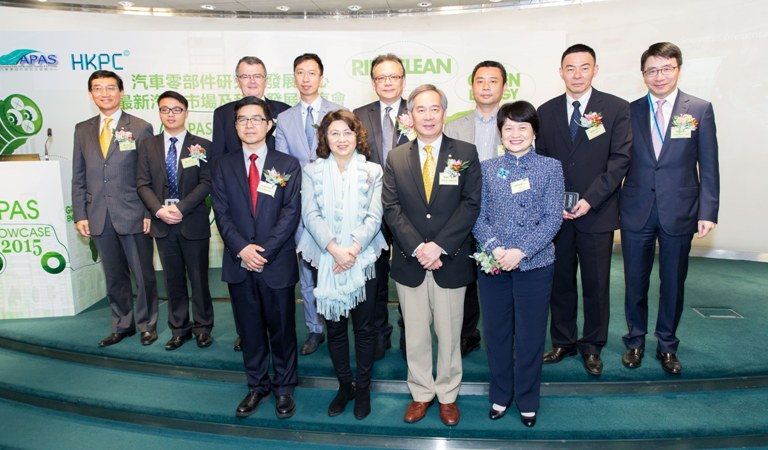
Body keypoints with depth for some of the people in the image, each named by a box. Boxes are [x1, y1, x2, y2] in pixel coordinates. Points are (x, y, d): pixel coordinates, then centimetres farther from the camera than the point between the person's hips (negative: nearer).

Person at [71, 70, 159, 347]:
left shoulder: (140, 128, -1)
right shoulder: (82, 130, 10)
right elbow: (78, 177, 10)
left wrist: (150, 212, -8)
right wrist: (80, 215, 4)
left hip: (133, 216, -3)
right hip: (99, 218, 4)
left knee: (143, 275, 5)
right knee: (114, 277, 13)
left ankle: (147, 324, 22)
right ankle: (122, 325, 27)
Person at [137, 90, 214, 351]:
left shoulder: (202, 146, 0)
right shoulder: (147, 146, 9)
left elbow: (206, 183, -8)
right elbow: (143, 183, 4)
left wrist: (180, 208, -17)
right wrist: (159, 209, -12)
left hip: (193, 223, -3)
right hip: (162, 223, 3)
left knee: (199, 279, 6)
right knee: (173, 280, 11)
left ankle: (203, 327, 21)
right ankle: (179, 329, 24)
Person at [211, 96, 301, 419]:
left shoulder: (288, 165, 0)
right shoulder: (224, 166, 7)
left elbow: (291, 212, -8)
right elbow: (222, 213, 0)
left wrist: (264, 250, -16)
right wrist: (242, 249, -14)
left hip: (277, 262, -2)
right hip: (239, 264, 2)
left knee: (282, 328, 9)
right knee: (250, 330, 13)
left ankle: (284, 387, 27)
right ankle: (257, 385, 31)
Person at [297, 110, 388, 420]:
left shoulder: (372, 171, 3)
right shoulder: (311, 172, 4)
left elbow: (374, 216, -4)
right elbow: (311, 215, -6)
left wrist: (353, 247, -19)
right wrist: (334, 249, -18)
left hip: (363, 260, -1)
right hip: (326, 261, 1)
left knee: (364, 327, 7)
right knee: (335, 327, 11)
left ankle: (363, 388, 24)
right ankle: (344, 386, 28)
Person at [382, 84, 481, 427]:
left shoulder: (465, 153, 0)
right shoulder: (395, 158, 5)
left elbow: (471, 204, -7)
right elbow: (391, 208, -2)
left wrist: (439, 245, -16)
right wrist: (418, 248, -14)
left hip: (450, 260, -1)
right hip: (409, 261, 2)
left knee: (449, 333, 12)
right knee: (415, 334, 13)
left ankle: (447, 395, 31)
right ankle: (421, 393, 32)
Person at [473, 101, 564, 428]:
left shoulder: (550, 168, 1)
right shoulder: (486, 169, 5)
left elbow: (553, 218, -6)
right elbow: (478, 216, 1)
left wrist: (520, 251, -16)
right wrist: (493, 248, -16)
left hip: (535, 264, -1)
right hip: (492, 264, 2)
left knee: (530, 336, 8)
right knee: (496, 333, 12)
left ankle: (527, 400, 28)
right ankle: (500, 394, 32)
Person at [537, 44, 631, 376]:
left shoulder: (616, 108, 0)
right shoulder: (546, 111, 7)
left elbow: (620, 159, -5)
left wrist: (589, 199, -14)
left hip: (597, 213, -2)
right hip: (555, 214, 2)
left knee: (596, 285, 7)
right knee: (560, 282, 10)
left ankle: (592, 347, 25)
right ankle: (563, 342, 27)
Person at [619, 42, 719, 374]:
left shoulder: (700, 109, 1)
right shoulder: (629, 111, 3)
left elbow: (708, 166, 0)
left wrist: (708, 212, -6)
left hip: (679, 212, 0)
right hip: (636, 211, 1)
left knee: (674, 282, 10)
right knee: (635, 281, 10)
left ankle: (667, 345, 28)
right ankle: (635, 341, 28)